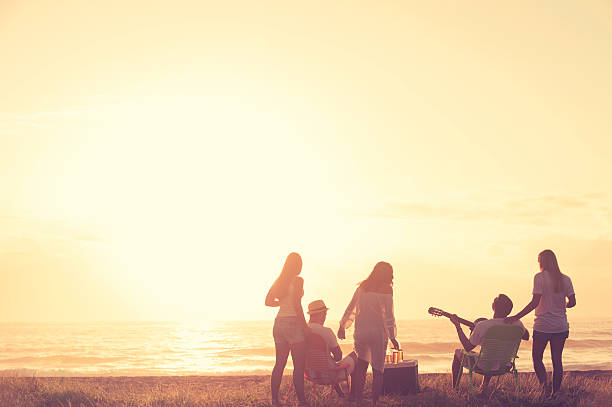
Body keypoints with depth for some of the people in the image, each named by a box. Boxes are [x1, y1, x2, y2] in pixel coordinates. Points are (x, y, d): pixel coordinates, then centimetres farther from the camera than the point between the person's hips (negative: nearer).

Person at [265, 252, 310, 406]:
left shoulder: (279, 281, 11)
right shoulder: (297, 280, -8)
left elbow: (268, 301, 12)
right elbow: (297, 304, -16)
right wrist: (305, 326, -12)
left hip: (279, 323, 7)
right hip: (293, 322, -7)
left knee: (279, 364, 11)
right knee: (299, 365, -5)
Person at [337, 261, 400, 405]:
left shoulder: (362, 287, 8)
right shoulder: (386, 290, -5)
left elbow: (350, 308, 13)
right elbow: (388, 316, -8)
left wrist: (342, 326, 23)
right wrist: (392, 337, -5)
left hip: (361, 333, 4)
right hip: (378, 333, -4)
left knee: (360, 366, 13)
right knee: (377, 369, 4)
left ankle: (355, 398, 7)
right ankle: (375, 401, 2)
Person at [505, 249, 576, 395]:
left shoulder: (540, 278, -10)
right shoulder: (565, 279, 5)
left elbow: (535, 302, -17)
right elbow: (572, 302, 3)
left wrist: (517, 317, -16)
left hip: (542, 326, -4)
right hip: (561, 326, 4)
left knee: (537, 358, 9)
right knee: (557, 360, 9)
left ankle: (544, 383, -13)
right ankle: (555, 392, 9)